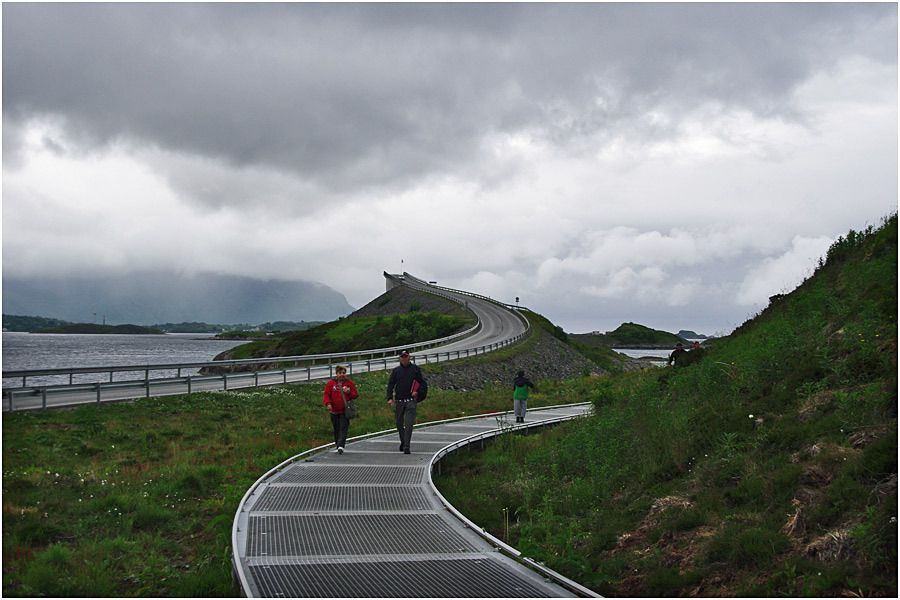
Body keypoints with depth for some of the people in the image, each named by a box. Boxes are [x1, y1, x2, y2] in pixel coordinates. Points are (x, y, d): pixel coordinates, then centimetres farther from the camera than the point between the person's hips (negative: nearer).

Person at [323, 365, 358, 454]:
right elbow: (326, 395, 1)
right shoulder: (330, 384, 4)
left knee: (343, 429, -12)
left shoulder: (350, 383, 5)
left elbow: (356, 395, 7)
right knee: (336, 429, 9)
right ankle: (338, 445, 23)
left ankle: (341, 446, -20)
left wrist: (349, 392, -13)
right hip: (334, 411, 2)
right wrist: (328, 403, -18)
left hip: (345, 411, -2)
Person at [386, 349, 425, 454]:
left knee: (408, 424, -12)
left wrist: (417, 392, -6)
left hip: (410, 401, -2)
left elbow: (421, 382, 11)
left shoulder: (415, 369, 5)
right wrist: (390, 398, -6)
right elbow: (390, 384, 5)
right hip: (398, 401, 2)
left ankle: (406, 446, -12)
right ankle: (403, 441, 33)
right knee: (399, 424, 12)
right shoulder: (396, 370, 7)